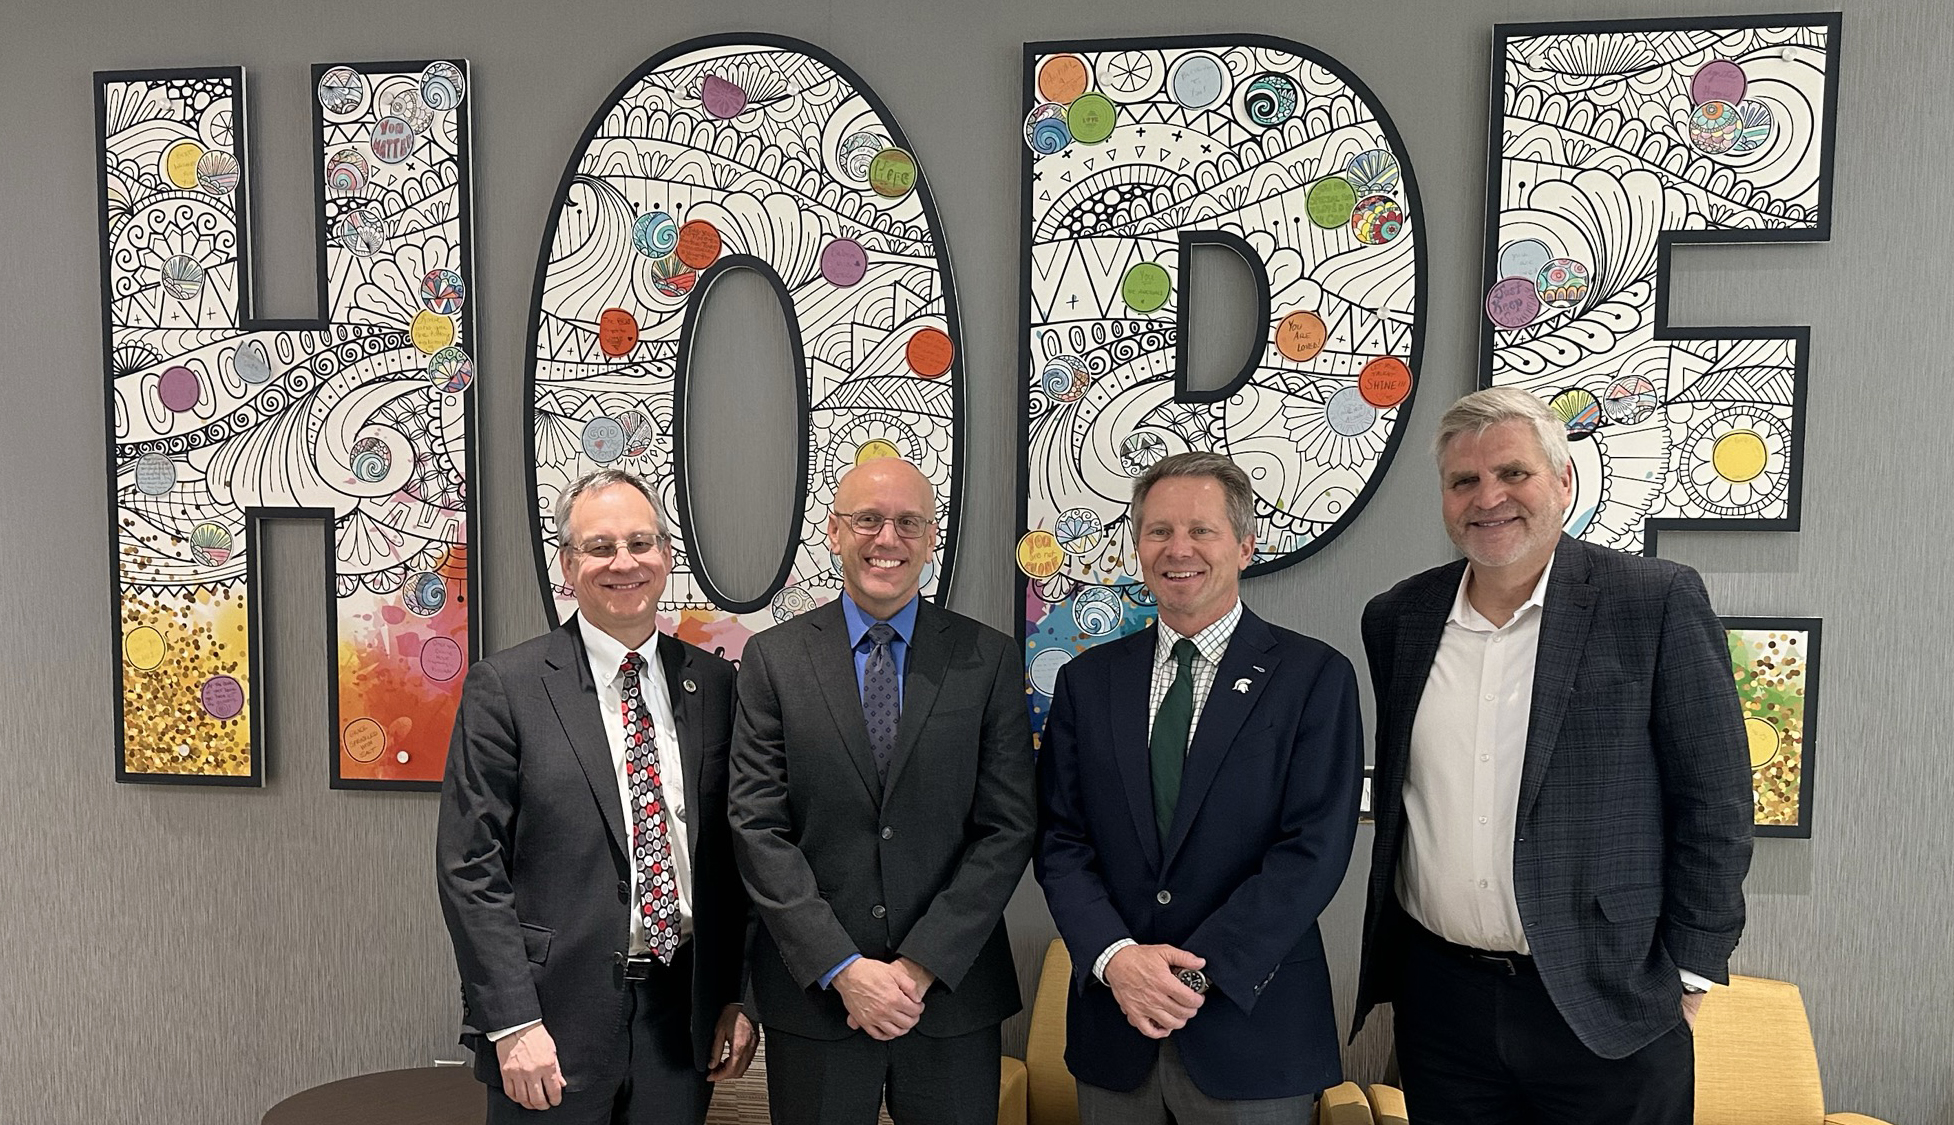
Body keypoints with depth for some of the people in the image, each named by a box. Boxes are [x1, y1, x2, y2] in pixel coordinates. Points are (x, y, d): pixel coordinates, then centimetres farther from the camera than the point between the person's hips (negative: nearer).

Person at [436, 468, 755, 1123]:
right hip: (553, 1021, -3)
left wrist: (738, 996, 4)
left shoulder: (714, 685, 4)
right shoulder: (503, 688, -7)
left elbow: (732, 855, 8)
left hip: (683, 1021, 4)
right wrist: (513, 1024, -13)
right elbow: (470, 869, -9)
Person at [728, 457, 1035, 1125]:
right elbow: (758, 828, -5)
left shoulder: (990, 660, 0)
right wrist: (842, 968, -12)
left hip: (953, 992, 1)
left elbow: (1007, 829, -4)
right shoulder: (773, 658, -1)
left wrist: (921, 965, -11)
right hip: (814, 995, 0)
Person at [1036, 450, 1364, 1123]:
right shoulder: (1088, 681, 5)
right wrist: (1116, 957, -13)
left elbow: (1314, 850, -11)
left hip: (1253, 1035, -2)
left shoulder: (1315, 677, -5)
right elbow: (1061, 842, 2)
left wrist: (1199, 972, -16)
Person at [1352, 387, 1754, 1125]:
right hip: (1440, 1000, 3)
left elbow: (1714, 805, -6)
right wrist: (1387, 964, 11)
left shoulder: (1658, 602, -7)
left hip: (1606, 1008, -3)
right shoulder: (1397, 619, 4)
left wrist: (1687, 975, -6)